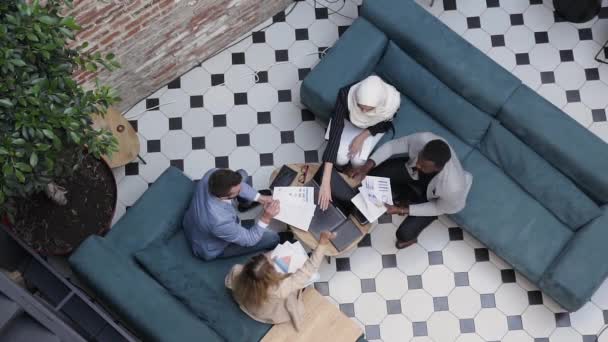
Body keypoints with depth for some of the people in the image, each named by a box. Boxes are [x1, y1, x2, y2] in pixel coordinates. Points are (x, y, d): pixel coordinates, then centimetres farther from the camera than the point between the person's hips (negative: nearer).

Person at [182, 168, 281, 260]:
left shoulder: (212, 174, -31)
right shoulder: (219, 222, -47)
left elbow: (236, 182, -8)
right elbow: (249, 239, -28)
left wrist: (260, 198, -13)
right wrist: (266, 218, -39)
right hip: (211, 249, -6)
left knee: (242, 173, 7)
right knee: (272, 238, -1)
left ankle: (245, 202, 40)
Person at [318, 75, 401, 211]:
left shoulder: (392, 101, -39)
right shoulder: (346, 95, -42)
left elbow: (384, 124, -13)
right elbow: (335, 134, -43)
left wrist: (362, 137, -23)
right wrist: (326, 181, -47)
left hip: (374, 127, 0)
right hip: (350, 121, 0)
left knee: (357, 161, -17)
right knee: (340, 160, -14)